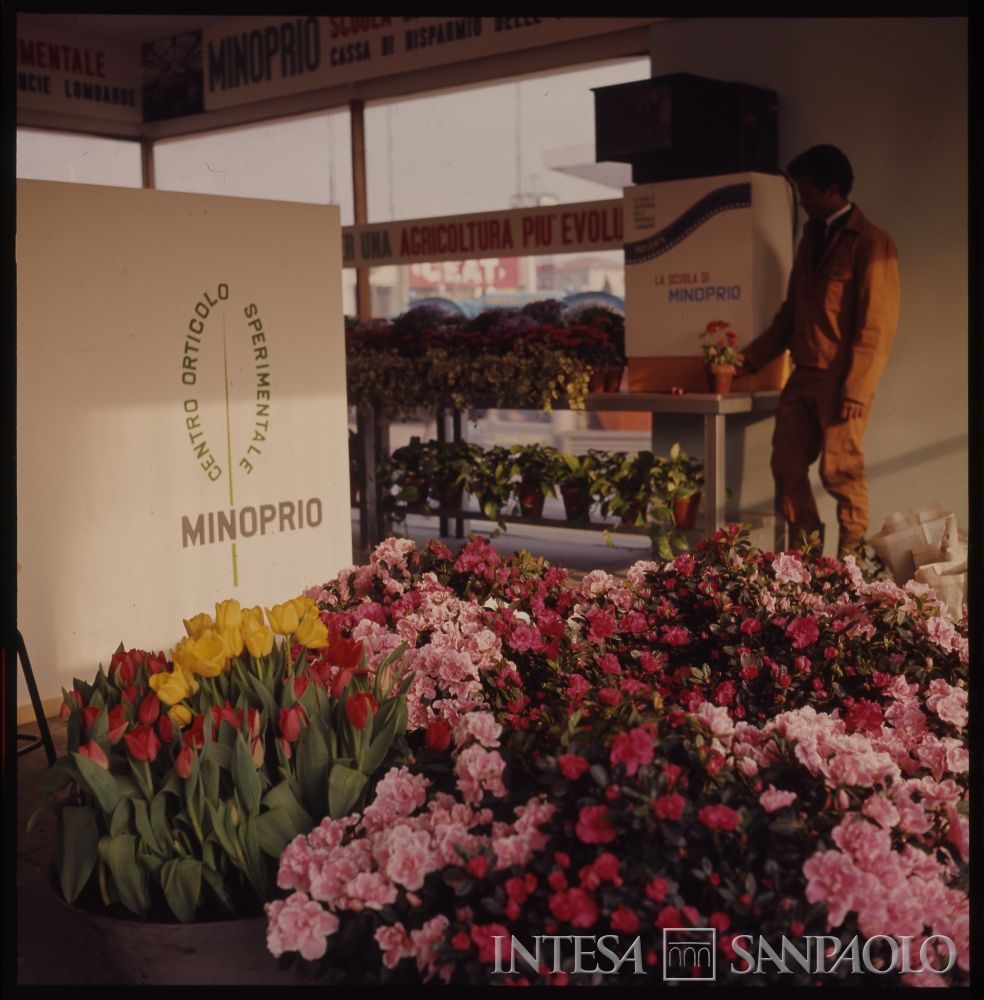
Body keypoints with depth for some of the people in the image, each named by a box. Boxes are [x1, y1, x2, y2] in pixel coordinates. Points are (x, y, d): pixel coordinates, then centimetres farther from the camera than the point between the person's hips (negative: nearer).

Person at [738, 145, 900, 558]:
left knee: (839, 469, -1)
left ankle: (851, 557, 16)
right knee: (786, 465, 8)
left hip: (841, 379, -7)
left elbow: (877, 325, -13)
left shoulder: (871, 243, -9)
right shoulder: (812, 236, 13)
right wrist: (751, 357, 12)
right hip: (803, 374, 7)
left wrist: (856, 389, -17)